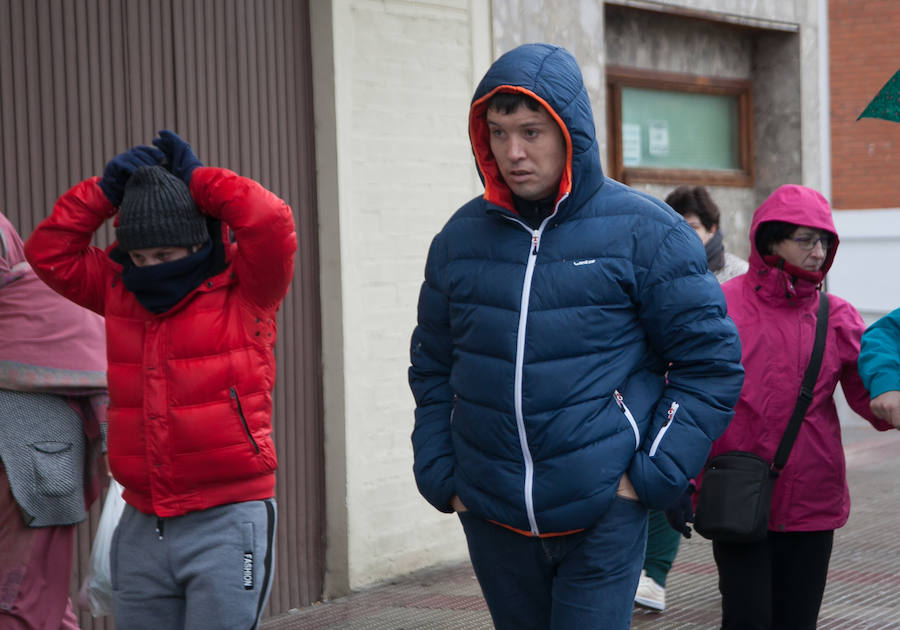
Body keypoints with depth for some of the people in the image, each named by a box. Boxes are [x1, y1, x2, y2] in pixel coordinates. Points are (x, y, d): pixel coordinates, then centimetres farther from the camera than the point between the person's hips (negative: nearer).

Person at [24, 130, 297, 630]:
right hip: (142, 528, 5)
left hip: (228, 520, -5)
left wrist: (198, 180, -8)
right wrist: (106, 190, 2)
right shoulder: (119, 290, 11)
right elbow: (49, 251, 11)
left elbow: (271, 223, -20)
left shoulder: (242, 288, -4)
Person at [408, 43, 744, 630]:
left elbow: (711, 362, -4)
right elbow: (432, 370, 16)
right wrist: (440, 477, 6)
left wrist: (652, 476, -9)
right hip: (492, 519, 4)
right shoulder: (462, 236, 6)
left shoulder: (644, 230, -6)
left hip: (603, 517, -4)